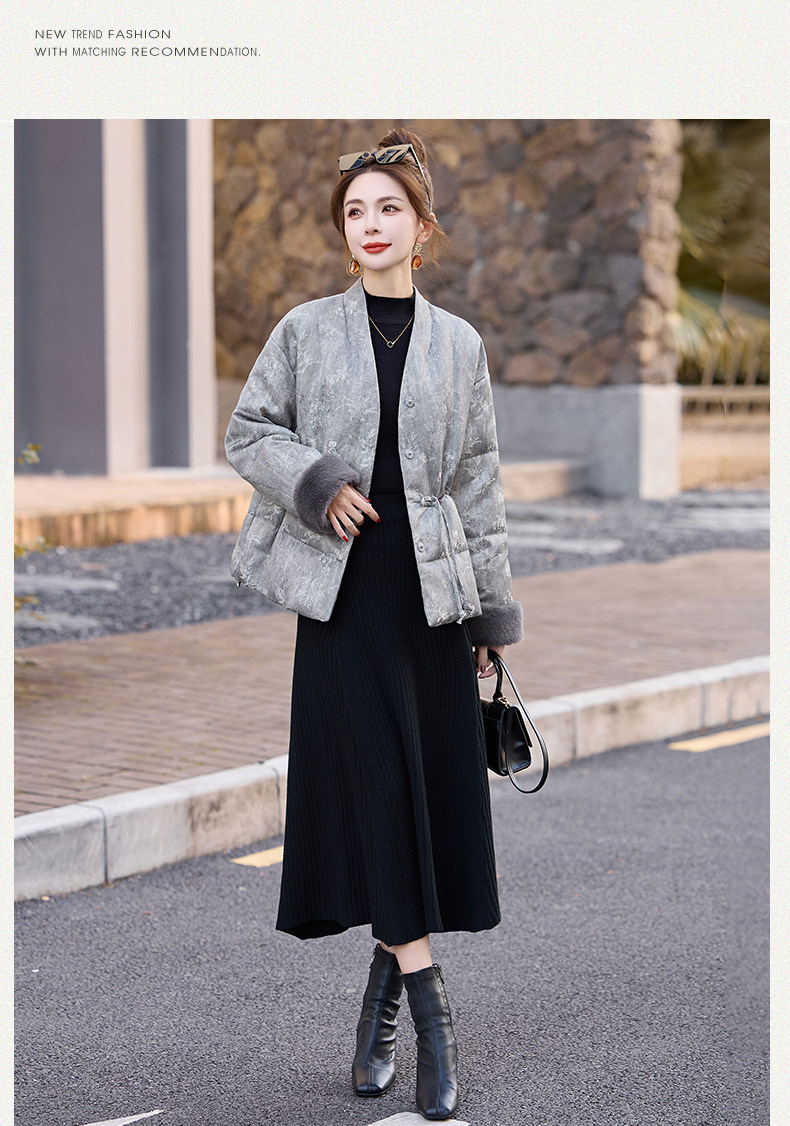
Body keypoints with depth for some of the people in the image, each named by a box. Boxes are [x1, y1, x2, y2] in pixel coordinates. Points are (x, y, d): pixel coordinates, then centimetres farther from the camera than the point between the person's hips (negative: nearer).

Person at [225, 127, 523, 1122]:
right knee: (375, 782, -8)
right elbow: (247, 433, 9)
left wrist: (492, 612, 8)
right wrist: (314, 482, -10)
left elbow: (479, 481, 10)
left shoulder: (458, 346, 8)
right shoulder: (306, 331, 4)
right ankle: (427, 1005, -6)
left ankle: (385, 984, 17)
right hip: (343, 589, -2)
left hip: (433, 590, 2)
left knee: (434, 789, 2)